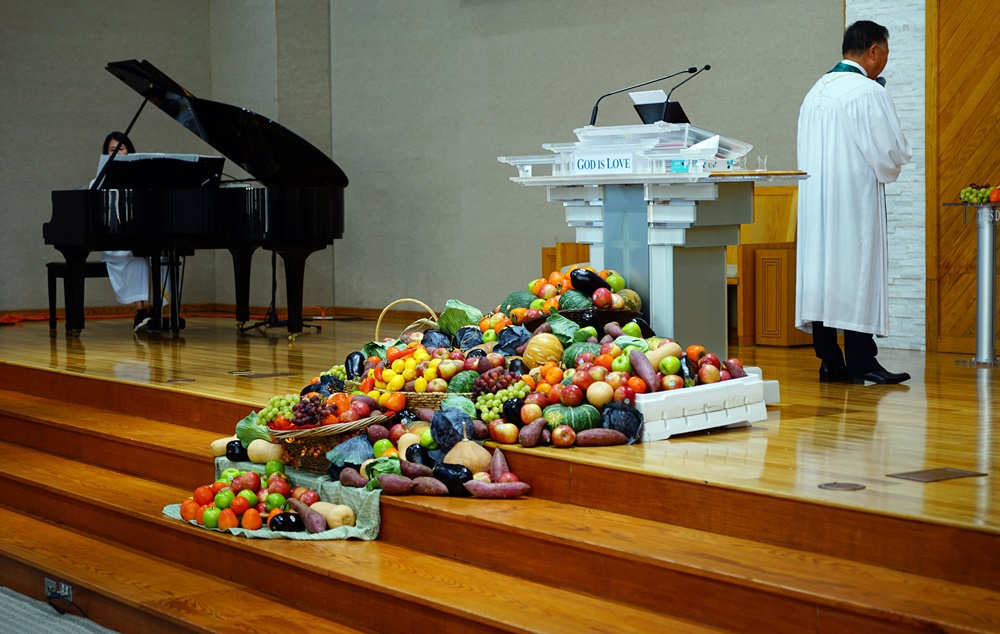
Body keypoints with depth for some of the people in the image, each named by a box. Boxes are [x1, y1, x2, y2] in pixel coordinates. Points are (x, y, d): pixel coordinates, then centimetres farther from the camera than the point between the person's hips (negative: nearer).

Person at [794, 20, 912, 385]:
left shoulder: (816, 92, 13)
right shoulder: (868, 91, -11)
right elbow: (890, 153, -15)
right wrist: (891, 167, 9)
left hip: (816, 200, 8)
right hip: (854, 202, -7)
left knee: (821, 271, 7)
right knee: (858, 273, -4)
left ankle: (829, 362, 10)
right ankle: (860, 363, -3)